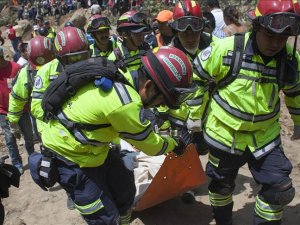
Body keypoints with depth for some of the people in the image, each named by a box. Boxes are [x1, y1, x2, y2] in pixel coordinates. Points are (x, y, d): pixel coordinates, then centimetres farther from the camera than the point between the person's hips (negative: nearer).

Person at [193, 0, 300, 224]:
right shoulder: (227, 49, -21)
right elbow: (196, 76, -8)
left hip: (265, 136, 3)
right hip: (225, 133, -2)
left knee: (280, 190, 1)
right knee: (222, 186, 16)